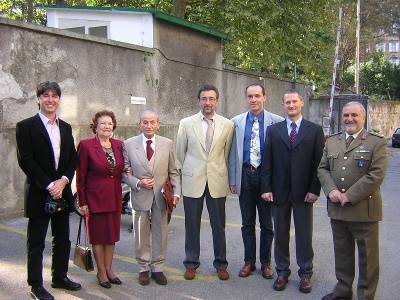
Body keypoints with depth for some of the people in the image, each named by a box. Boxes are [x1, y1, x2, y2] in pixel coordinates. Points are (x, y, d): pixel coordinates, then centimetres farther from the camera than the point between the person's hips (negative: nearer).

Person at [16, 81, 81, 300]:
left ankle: (60, 277, 31)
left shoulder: (65, 128, 11)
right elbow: (25, 160, -12)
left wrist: (63, 181, -8)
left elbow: (73, 159, 9)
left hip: (62, 191, 5)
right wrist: (49, 185, -16)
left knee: (62, 239, 15)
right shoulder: (25, 126, -5)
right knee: (36, 243, 5)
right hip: (39, 194, -5)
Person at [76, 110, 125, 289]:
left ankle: (109, 269, 29)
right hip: (95, 198, -4)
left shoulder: (119, 145, 4)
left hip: (115, 198, 4)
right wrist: (82, 202, -9)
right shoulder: (86, 145, -10)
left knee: (112, 235, 13)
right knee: (98, 236, 9)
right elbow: (81, 176, -8)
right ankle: (101, 272, 24)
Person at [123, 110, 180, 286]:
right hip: (140, 196, -1)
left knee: (160, 234, 11)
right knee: (141, 235, 11)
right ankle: (144, 268, 28)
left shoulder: (167, 144, 1)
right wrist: (138, 183, -16)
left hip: (161, 197, 1)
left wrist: (176, 192, -6)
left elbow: (173, 172, 3)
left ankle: (157, 268, 27)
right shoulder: (129, 144, -3)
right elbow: (124, 172, 0)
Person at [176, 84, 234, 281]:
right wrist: (186, 173, 10)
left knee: (219, 225, 9)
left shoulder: (227, 125, 1)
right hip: (192, 182, 0)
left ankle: (221, 264, 25)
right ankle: (191, 263, 25)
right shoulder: (186, 123, 0)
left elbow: (226, 153, 8)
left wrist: (221, 173, 11)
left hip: (217, 182, 1)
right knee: (192, 225, 9)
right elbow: (179, 153, 7)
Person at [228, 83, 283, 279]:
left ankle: (265, 263, 26)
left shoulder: (276, 122, -3)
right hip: (245, 175, 2)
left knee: (266, 223, 10)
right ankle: (249, 262, 26)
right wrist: (232, 180, 3)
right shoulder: (237, 122, 4)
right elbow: (232, 153, 6)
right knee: (247, 223, 12)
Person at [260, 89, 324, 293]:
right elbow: (267, 161, 2)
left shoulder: (315, 130, 1)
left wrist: (314, 189, -8)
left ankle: (305, 273, 24)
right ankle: (282, 271, 25)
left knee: (304, 235, 9)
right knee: (280, 234, 11)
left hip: (303, 192, -1)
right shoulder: (273, 130, 5)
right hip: (279, 191, 1)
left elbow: (318, 162, -1)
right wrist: (266, 188, -4)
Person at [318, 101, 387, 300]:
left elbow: (376, 175, -15)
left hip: (364, 210, -5)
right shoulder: (331, 141, 11)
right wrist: (331, 190, -10)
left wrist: (349, 197, -17)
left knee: (367, 256, 7)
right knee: (342, 253, 18)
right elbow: (322, 168, 9)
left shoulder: (376, 142, -6)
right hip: (337, 209, 5)